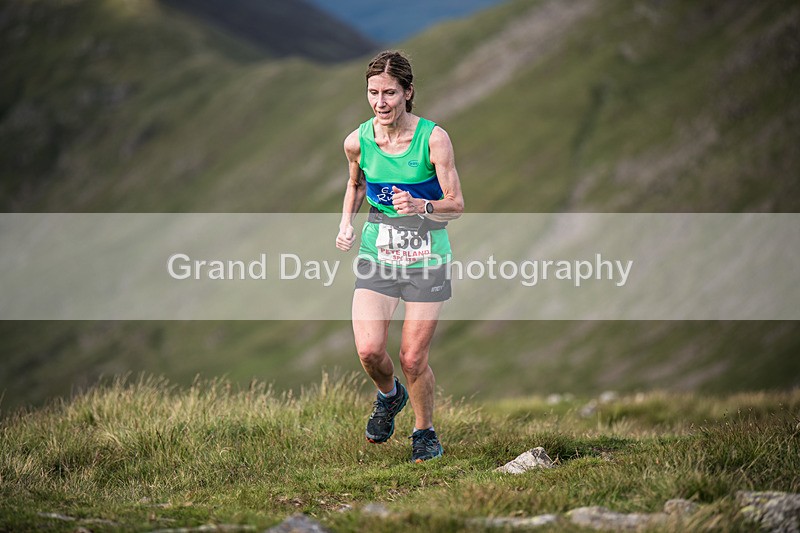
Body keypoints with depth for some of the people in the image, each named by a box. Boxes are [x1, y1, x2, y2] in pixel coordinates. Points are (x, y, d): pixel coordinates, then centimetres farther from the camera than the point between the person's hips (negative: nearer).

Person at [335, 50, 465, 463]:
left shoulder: (433, 138, -14)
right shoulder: (357, 142, -4)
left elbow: (456, 205, -10)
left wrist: (419, 206, -29)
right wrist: (346, 222, 2)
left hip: (426, 257, -2)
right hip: (377, 253, 2)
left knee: (413, 359, -3)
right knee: (369, 351, -12)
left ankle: (425, 432, 24)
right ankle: (389, 396, 23)